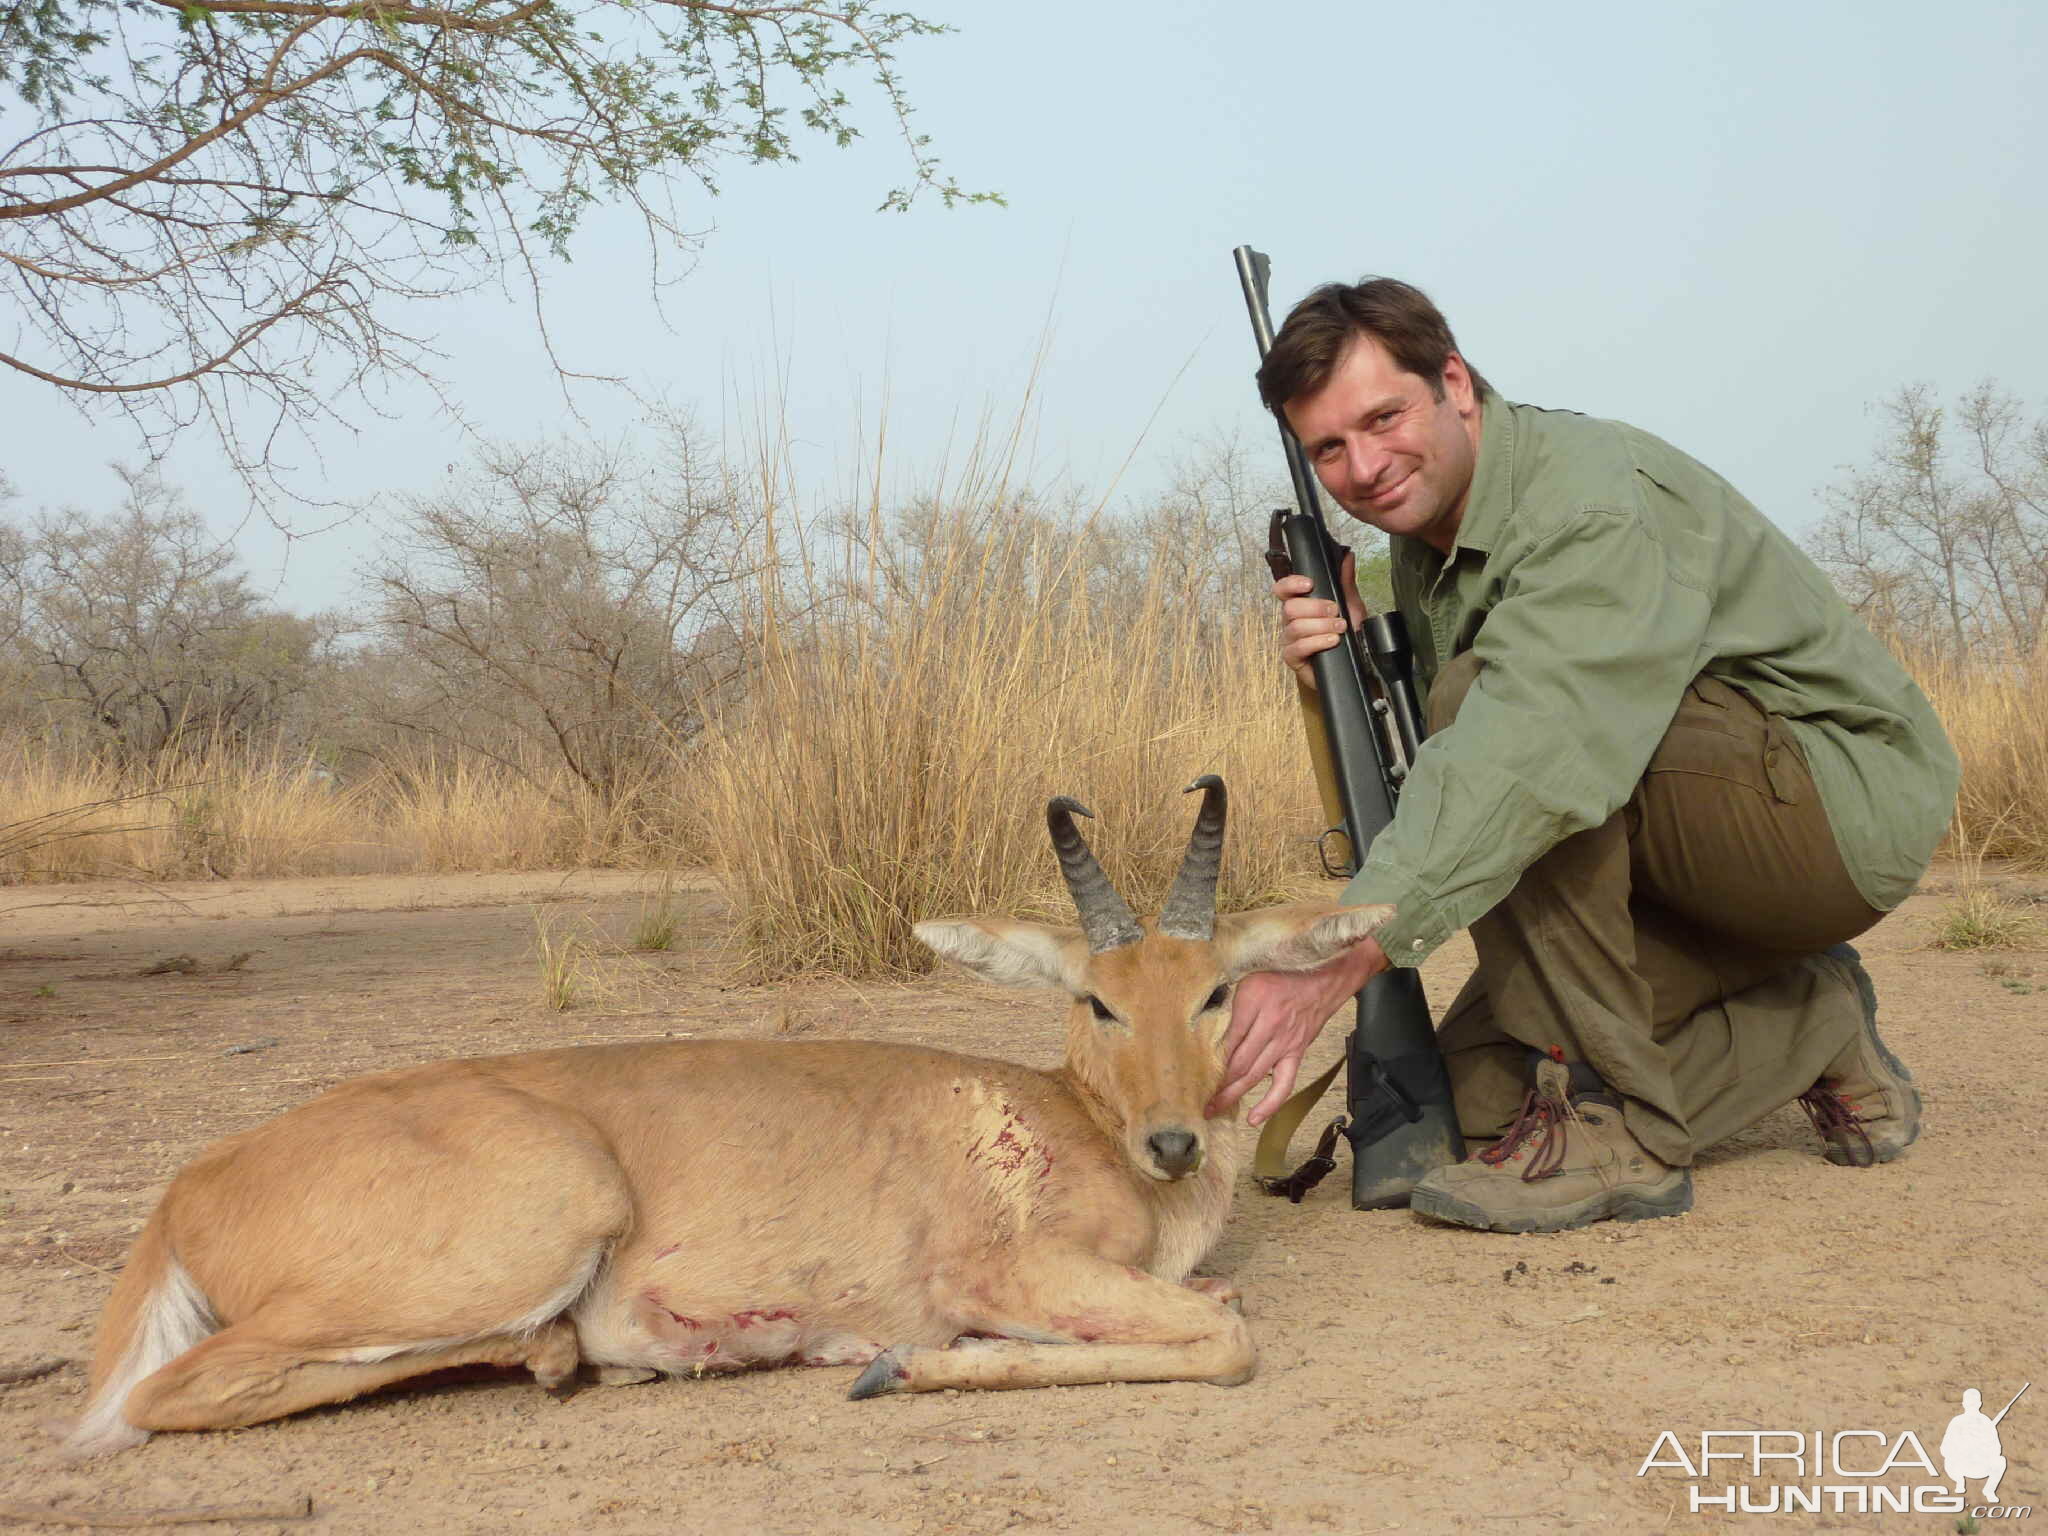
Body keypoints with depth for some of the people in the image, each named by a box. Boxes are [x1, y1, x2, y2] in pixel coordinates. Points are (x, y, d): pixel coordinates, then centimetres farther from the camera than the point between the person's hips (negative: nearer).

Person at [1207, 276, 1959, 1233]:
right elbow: (1416, 761, 6)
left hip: (1848, 803, -9)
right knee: (1476, 1085, -4)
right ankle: (1812, 1029, 13)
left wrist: (1334, 959, -46)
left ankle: (1608, 1125, -23)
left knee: (1483, 697, -29)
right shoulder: (1427, 545, 6)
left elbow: (1532, 754, -40)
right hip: (1690, 869, 9)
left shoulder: (1594, 493, -24)